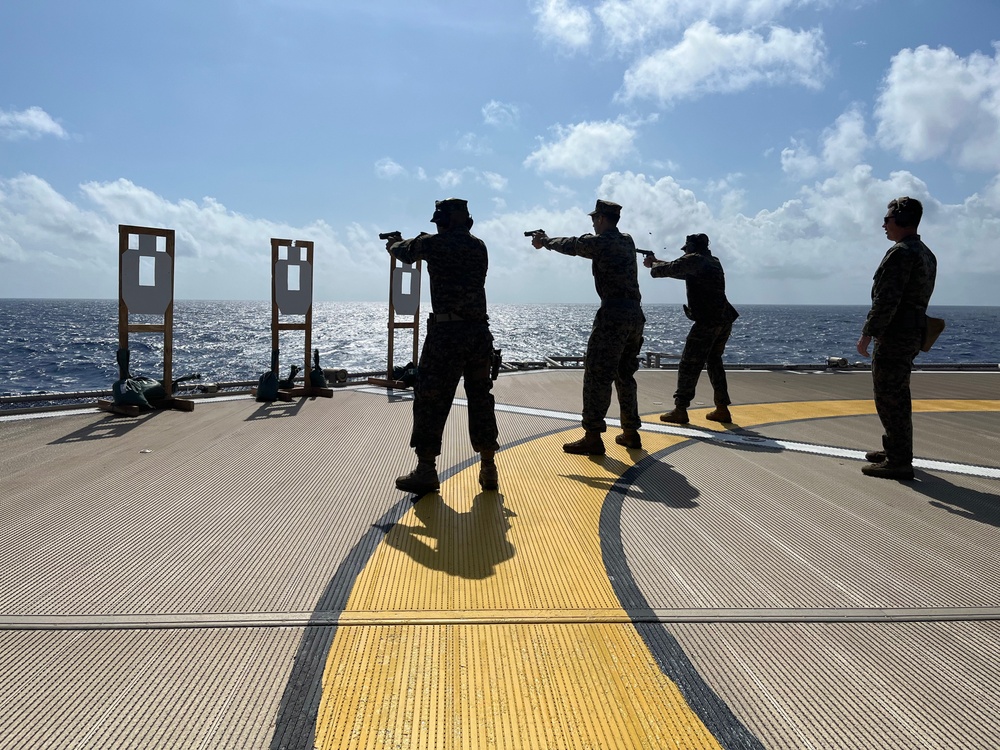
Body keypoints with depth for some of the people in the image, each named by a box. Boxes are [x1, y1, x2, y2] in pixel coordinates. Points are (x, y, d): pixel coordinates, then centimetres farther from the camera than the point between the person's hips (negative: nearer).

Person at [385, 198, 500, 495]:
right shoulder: (479, 247, 11)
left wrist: (393, 243, 42)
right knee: (481, 399, 12)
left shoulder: (433, 244, -2)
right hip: (480, 333, 5)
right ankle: (488, 469, 16)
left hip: (446, 333, -5)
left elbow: (405, 252, 18)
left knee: (431, 400, 3)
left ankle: (426, 471, 5)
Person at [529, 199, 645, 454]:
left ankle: (593, 437, -6)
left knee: (597, 376, -5)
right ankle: (630, 433, 20)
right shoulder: (627, 242, 16)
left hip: (613, 315, -8)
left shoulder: (600, 242, -6)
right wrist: (548, 240, 35)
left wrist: (544, 241, 29)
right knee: (625, 375, 16)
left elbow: (570, 245, 9)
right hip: (635, 315, 8)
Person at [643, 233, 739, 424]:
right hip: (725, 320, 8)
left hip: (707, 321, -8)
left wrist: (653, 265, 20)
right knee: (714, 362, 18)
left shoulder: (694, 259, -4)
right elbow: (679, 270, 28)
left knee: (689, 365, -3)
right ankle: (722, 409, 17)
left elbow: (669, 269, -1)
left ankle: (680, 410, -2)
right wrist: (656, 262, 30)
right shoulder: (714, 262, 21)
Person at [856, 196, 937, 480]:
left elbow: (886, 300, -22)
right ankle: (894, 449, 30)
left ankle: (899, 462, -4)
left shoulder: (900, 253, -16)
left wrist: (867, 333, -19)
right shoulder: (926, 254, 16)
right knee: (897, 394, 19)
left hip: (894, 335, -10)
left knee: (889, 397, -6)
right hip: (913, 332, 10)